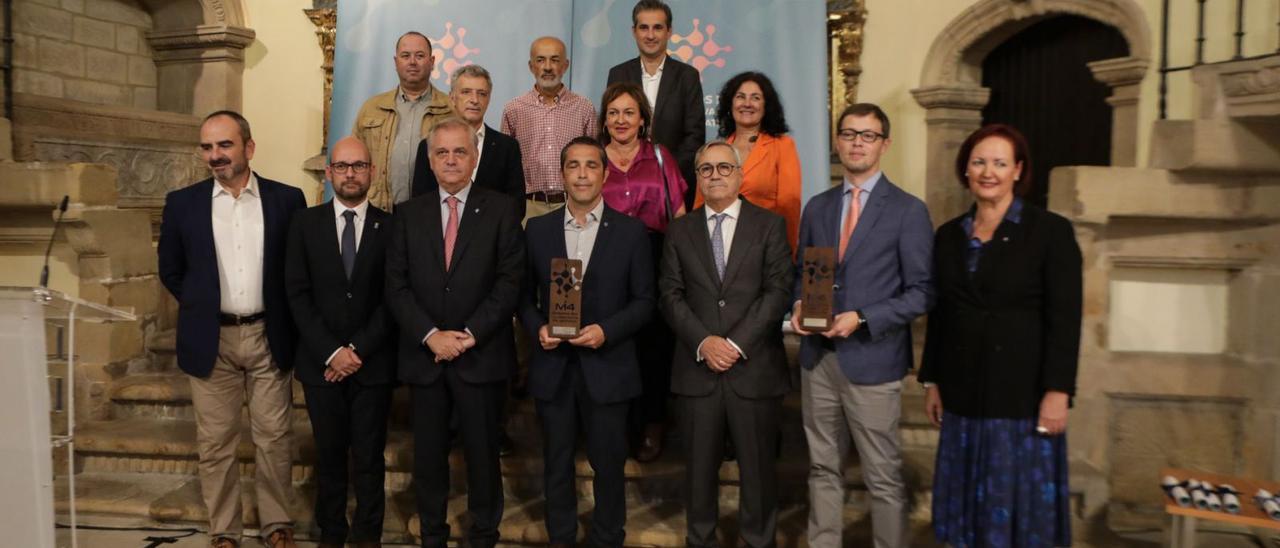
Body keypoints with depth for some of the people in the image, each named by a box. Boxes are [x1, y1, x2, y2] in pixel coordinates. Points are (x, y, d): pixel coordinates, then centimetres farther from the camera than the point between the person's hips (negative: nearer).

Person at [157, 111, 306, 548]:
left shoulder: (287, 199, 0)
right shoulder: (182, 203, 2)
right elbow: (170, 271, 12)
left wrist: (282, 315, 4)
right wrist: (200, 307, 8)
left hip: (268, 336, 0)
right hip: (211, 340, 1)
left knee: (274, 438, 6)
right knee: (215, 442, 7)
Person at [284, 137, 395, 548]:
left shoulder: (390, 227, 2)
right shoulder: (305, 223, 3)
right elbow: (298, 294, -2)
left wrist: (358, 349, -11)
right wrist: (330, 352, -11)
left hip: (373, 363, -1)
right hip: (321, 363, 1)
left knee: (369, 457, 5)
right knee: (329, 455, 10)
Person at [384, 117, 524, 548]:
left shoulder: (501, 210, 1)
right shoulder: (409, 214, 8)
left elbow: (510, 281, -6)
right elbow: (396, 285, 2)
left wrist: (470, 334, -13)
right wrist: (431, 335, -11)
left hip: (481, 355, -2)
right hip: (423, 354, 2)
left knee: (482, 451, 8)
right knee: (428, 453, 11)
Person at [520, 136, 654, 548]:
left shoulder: (631, 231, -1)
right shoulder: (537, 229, 5)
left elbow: (644, 300, -2)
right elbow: (524, 295, 8)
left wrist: (606, 330, -16)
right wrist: (537, 327, -11)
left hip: (607, 367, -2)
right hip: (553, 366, 2)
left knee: (608, 464, 9)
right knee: (557, 463, 14)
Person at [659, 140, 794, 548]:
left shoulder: (770, 225, 5)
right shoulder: (680, 231, 11)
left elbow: (778, 290, -4)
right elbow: (670, 294, 3)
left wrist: (737, 343, -13)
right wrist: (703, 342, -11)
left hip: (755, 368, -1)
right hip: (697, 368, 2)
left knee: (758, 467, 7)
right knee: (700, 466, 10)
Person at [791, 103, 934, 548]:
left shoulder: (908, 210, -4)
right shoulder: (817, 207, 11)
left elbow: (921, 292, -7)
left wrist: (861, 319, -18)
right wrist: (800, 306, -3)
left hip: (872, 361, -5)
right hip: (818, 359, 5)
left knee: (884, 478, 4)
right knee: (823, 469, 15)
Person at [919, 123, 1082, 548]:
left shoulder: (1051, 231, -5)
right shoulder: (949, 235, 8)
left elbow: (1065, 320, -9)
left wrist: (1057, 391, -15)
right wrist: (932, 381, 10)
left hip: (1023, 394, -4)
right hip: (964, 394, 4)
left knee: (1020, 504, 5)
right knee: (970, 504, 11)